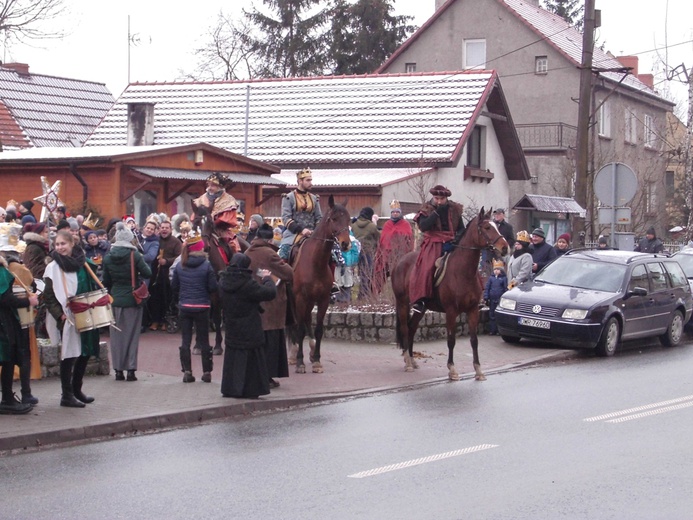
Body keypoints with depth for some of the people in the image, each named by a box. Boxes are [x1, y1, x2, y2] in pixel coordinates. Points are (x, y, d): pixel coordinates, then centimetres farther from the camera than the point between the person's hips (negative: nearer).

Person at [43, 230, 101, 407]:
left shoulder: (82, 263, 9)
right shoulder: (53, 267, -6)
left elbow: (92, 288, 17)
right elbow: (48, 296, -9)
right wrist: (60, 314, -20)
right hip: (67, 318, -6)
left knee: (85, 353, 9)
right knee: (69, 355, -5)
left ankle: (77, 390, 22)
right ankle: (67, 395, 2)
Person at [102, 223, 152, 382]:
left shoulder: (108, 257, 0)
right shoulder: (135, 255, -12)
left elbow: (106, 281, 6)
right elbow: (147, 273, -10)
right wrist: (143, 262, 8)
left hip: (115, 300, 3)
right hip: (133, 300, -2)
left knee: (116, 335, 9)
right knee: (131, 334, 4)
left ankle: (118, 370, 10)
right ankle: (131, 369, 2)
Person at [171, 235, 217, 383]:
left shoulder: (179, 266, -2)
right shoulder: (207, 265, -11)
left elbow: (173, 286, 3)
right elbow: (213, 287, -11)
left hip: (184, 306, 2)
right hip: (202, 307, -2)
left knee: (186, 339, 8)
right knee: (203, 340, 8)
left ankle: (187, 371, 5)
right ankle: (206, 372, 11)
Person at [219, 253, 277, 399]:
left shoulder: (223, 283, -3)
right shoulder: (247, 283, -22)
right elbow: (270, 293, -21)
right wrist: (267, 278, -1)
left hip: (231, 330, 6)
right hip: (250, 331, -6)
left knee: (232, 359, 16)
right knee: (251, 360, 5)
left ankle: (230, 389, 19)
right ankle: (250, 390, 7)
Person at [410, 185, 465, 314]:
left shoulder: (455, 209, 11)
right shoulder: (427, 210, 2)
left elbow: (461, 228, 17)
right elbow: (423, 226, -15)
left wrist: (458, 237, -5)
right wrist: (437, 212, -19)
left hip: (451, 243, 4)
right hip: (433, 244, -4)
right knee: (426, 267, -27)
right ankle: (421, 300, -29)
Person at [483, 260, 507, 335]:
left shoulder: (504, 278, 2)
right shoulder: (491, 278, 9)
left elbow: (506, 289, 2)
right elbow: (486, 288, 9)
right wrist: (486, 297, 1)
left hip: (500, 300, -2)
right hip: (492, 300, 3)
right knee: (492, 315, 6)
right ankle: (492, 330, 11)